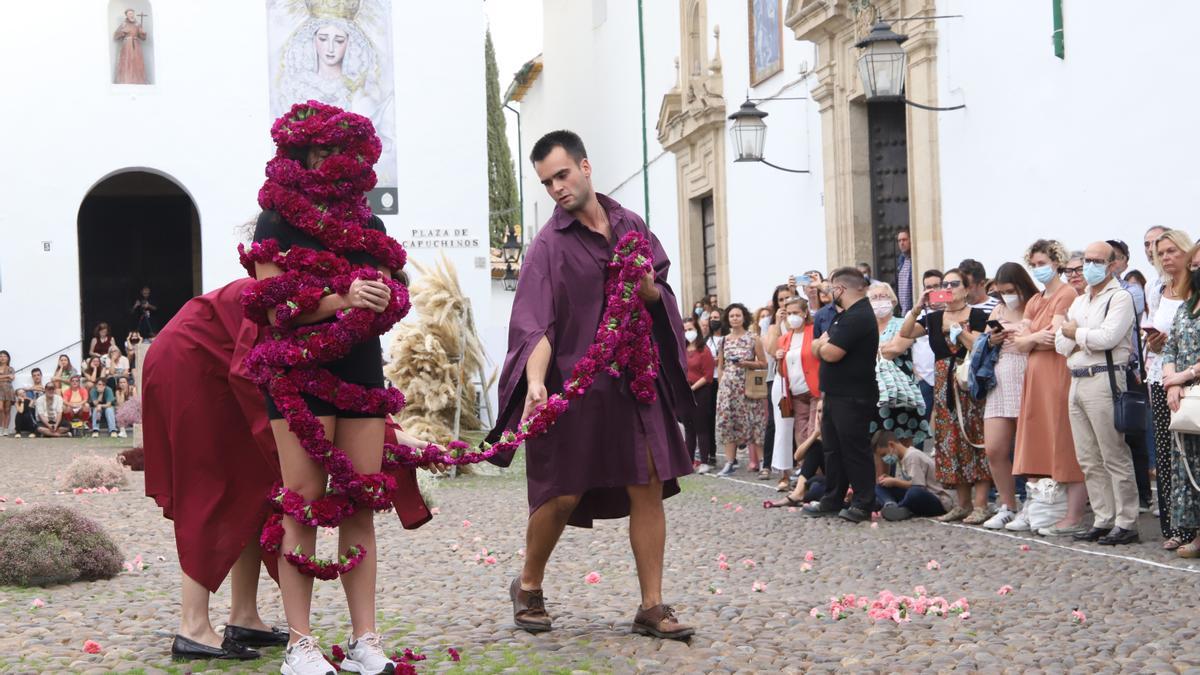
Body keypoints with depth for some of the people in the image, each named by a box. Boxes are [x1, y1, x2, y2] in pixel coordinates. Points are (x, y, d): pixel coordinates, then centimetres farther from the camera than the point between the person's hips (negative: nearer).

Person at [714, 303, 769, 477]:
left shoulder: (753, 339, 1)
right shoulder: (724, 340, 11)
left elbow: (763, 363, 2)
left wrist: (747, 363, -12)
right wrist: (721, 383, 7)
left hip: (748, 386, -3)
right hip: (728, 386, 3)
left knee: (750, 422, -5)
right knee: (727, 422, -1)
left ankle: (756, 460, 1)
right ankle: (729, 463, 2)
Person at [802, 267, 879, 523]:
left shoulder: (858, 317, -18)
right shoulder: (845, 316, 17)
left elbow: (830, 353, -23)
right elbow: (817, 347, 17)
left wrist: (823, 345, -2)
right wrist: (824, 344, -6)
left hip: (852, 398, -10)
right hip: (836, 395, 10)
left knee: (855, 451, -4)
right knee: (833, 448, 13)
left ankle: (863, 504, 3)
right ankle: (832, 500, 20)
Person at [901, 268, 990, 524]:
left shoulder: (978, 315, -2)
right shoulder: (934, 317, 13)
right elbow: (905, 333, 3)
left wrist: (957, 327, -14)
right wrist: (917, 308, -6)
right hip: (944, 385, 6)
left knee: (974, 440, -8)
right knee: (951, 443, 6)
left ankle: (980, 505, -7)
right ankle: (963, 504, 14)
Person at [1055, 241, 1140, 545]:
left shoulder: (1119, 298, -4)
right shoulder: (1078, 302, 20)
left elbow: (1108, 337, -17)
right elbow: (1061, 344, 13)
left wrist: (1075, 333, -2)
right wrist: (1088, 339, -6)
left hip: (1104, 380, -8)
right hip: (1077, 381, 8)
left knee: (1114, 457, -6)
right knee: (1089, 460, 9)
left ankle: (1126, 523, -2)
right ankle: (1104, 520, 14)